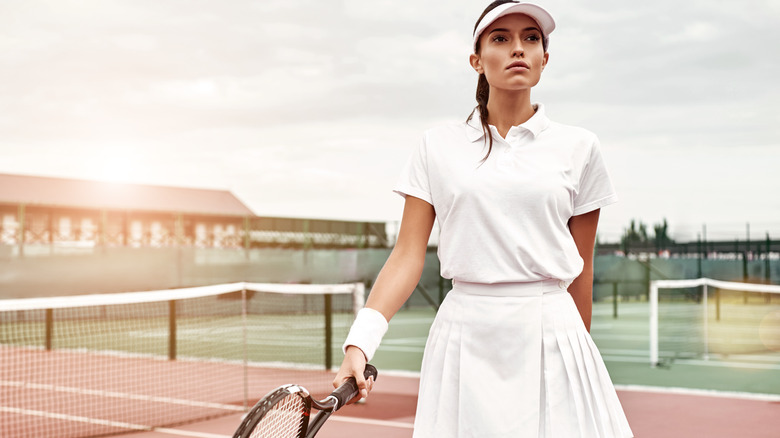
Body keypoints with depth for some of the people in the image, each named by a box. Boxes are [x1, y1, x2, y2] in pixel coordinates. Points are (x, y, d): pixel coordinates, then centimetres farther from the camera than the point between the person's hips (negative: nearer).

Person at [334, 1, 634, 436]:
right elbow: (408, 256, 0)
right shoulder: (438, 147, 5)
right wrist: (360, 340, -13)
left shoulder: (579, 147, 5)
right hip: (464, 332, 0)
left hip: (551, 334, 0)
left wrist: (580, 356, 11)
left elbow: (581, 269, 9)